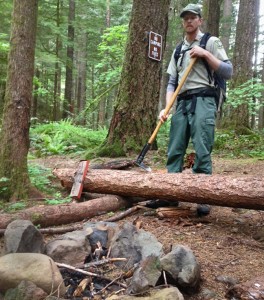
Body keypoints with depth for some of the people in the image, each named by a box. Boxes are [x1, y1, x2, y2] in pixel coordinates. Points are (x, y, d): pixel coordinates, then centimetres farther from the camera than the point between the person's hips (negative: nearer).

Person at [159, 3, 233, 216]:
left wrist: (206, 54, -8)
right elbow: (172, 83, 16)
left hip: (203, 101, -5)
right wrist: (166, 108, 2)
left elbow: (228, 72, -1)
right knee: (174, 151, 2)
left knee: (202, 152, -9)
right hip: (182, 103, 5)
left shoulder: (211, 42, 7)